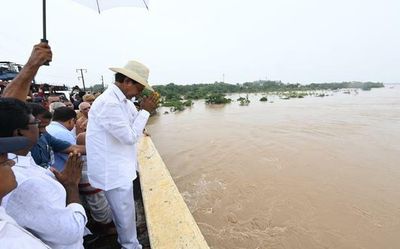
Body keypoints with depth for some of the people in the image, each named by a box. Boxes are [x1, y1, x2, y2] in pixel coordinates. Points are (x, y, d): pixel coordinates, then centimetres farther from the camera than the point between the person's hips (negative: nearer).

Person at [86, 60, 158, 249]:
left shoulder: (122, 100, 4)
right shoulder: (109, 103, -26)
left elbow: (132, 127, 13)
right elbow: (130, 136, -24)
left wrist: (142, 110, -1)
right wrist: (145, 111, -18)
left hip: (118, 166, 10)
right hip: (113, 170, -10)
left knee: (122, 211, 29)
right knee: (125, 214, 10)